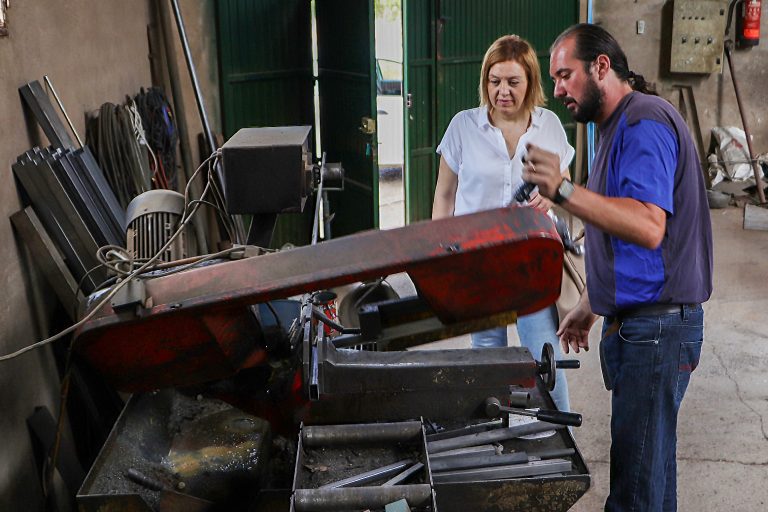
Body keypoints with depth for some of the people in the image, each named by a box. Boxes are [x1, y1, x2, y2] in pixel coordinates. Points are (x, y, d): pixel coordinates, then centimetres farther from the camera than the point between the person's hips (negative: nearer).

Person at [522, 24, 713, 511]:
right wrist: (588, 306, 26)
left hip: (656, 327, -10)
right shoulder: (619, 127, 19)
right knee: (649, 467, 17)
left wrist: (564, 190, -34)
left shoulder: (646, 122, -14)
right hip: (631, 321, 10)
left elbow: (648, 227, -28)